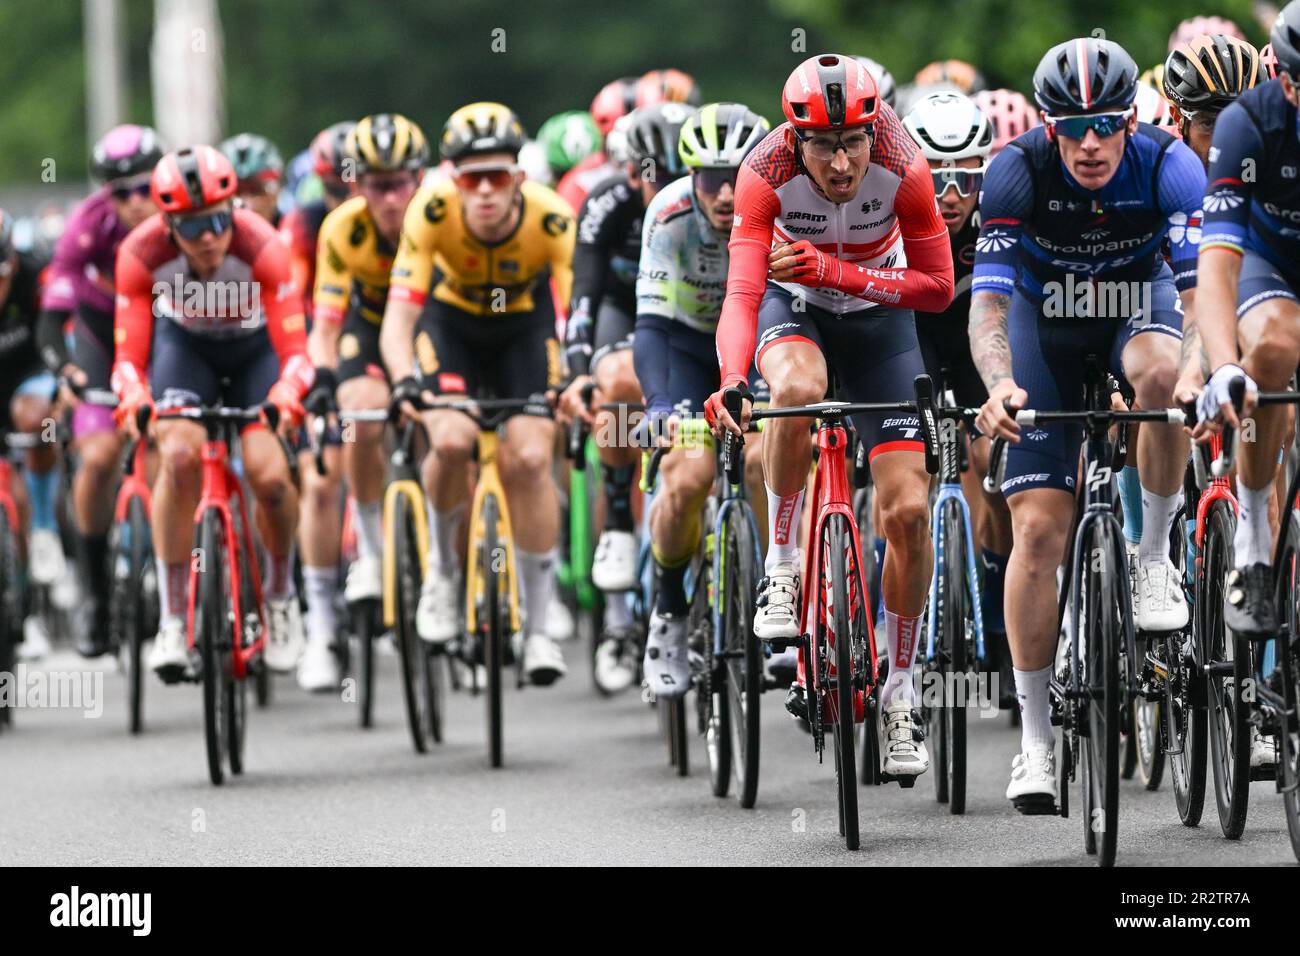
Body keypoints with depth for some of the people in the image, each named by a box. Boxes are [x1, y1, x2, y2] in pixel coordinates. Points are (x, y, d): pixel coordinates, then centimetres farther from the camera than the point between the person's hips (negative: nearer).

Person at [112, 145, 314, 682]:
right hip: (185, 343, 1)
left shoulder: (261, 248, -34)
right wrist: (132, 397, -49)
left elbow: (295, 350, -34)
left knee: (268, 475, -21)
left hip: (254, 346, -1)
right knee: (179, 455, -26)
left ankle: (281, 595, 10)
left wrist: (286, 393, -55)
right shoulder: (141, 253, -30)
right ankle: (172, 621, -16)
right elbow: (129, 356, -28)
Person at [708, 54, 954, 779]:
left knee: (908, 509, -10)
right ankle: (782, 564, -18)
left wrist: (836, 271, -32)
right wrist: (732, 380, -55)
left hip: (878, 317, 1)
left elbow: (938, 287, -20)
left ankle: (901, 692, 7)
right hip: (794, 307, -1)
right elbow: (743, 292, -37)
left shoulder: (904, 169, -28)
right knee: (799, 389, -39)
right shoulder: (767, 174, -30)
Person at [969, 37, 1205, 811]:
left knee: (1162, 373, -38)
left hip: (1138, 298, 0)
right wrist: (999, 383, -54)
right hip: (1046, 313, 0)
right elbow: (988, 300, -35)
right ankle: (1036, 736, -3)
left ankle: (1155, 554, -15)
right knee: (1039, 527, -11)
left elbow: (1200, 284, -35)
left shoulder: (1168, 165, -28)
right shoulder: (1019, 171, -29)